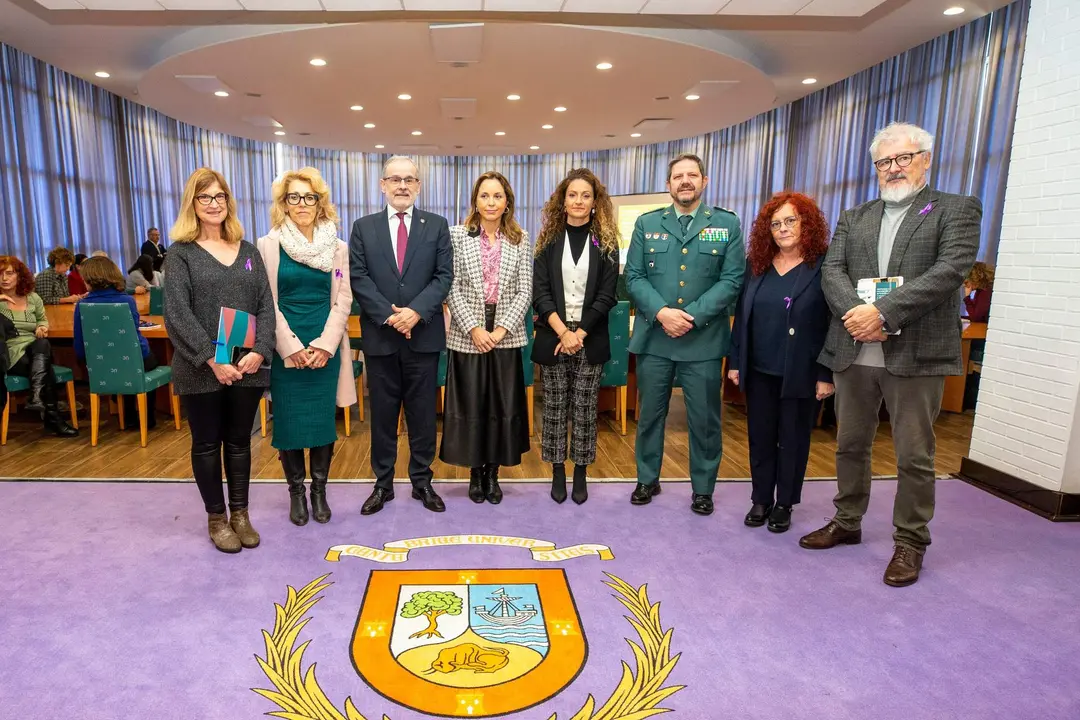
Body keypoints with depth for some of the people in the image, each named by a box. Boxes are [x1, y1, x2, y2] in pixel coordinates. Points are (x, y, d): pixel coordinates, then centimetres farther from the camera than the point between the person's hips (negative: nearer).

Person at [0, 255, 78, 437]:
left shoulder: (32, 298, 15)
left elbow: (43, 320, 28)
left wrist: (42, 328, 4)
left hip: (36, 349, 3)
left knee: (42, 343, -34)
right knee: (43, 364, -30)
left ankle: (37, 398, -42)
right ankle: (52, 417, -30)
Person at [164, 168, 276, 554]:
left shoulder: (249, 251, 10)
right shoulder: (182, 254, 0)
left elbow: (266, 306, 4)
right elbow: (177, 314, -9)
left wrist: (259, 351, -11)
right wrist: (212, 360, -18)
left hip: (246, 366, 3)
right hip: (202, 369, -2)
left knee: (239, 441, 11)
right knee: (207, 444, 9)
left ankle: (240, 513, 25)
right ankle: (216, 518, 24)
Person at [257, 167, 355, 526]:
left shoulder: (337, 247, 5)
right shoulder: (269, 245, 0)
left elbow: (342, 300, 1)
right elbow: (267, 303, -3)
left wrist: (324, 345, -10)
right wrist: (291, 346, -11)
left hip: (326, 348, 1)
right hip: (285, 349, -1)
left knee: (323, 419, 6)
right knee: (288, 420, 5)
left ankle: (319, 490, 21)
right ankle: (296, 492, 21)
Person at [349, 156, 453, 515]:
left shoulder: (437, 225, 6)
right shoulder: (363, 227, 7)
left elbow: (444, 275, -2)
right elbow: (358, 278, -2)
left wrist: (416, 311, -16)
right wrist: (388, 315, -14)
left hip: (424, 334, 0)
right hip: (380, 335, 1)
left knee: (423, 412, 8)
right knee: (382, 413, 9)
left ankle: (422, 481, 22)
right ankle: (383, 483, 22)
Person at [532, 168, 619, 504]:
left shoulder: (606, 241, 3)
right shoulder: (549, 239, 4)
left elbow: (606, 295, -3)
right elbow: (540, 292, -2)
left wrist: (579, 334, -11)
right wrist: (562, 332, -13)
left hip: (590, 339, 0)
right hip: (553, 337, 1)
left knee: (585, 409, 6)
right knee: (554, 408, 6)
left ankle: (581, 473, 19)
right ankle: (558, 472, 20)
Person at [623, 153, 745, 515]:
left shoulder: (727, 224, 2)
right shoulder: (647, 223, 6)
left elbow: (732, 280, -5)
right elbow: (634, 277, 0)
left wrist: (692, 317, -15)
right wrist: (662, 312, -16)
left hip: (704, 339, -1)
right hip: (654, 336, 1)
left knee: (705, 418, 8)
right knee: (650, 414, 12)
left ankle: (703, 488, 25)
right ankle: (647, 479, 30)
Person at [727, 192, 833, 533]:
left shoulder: (824, 267, -7)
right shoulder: (756, 265, 6)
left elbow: (835, 323, -9)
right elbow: (741, 316, 8)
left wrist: (827, 374, -12)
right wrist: (735, 361, 5)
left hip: (801, 373, -3)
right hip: (759, 370, 4)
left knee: (793, 439, 9)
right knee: (760, 437, 10)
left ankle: (784, 504, 25)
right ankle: (761, 500, 25)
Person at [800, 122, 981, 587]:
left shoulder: (957, 210, 4)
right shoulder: (854, 218, 15)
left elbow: (950, 270, -11)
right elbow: (832, 271, 2)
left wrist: (883, 312, -21)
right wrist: (857, 313, -17)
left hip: (917, 353, -4)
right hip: (854, 351, 4)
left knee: (914, 456, 5)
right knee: (850, 445, 15)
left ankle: (910, 542, 22)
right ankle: (847, 523, 32)